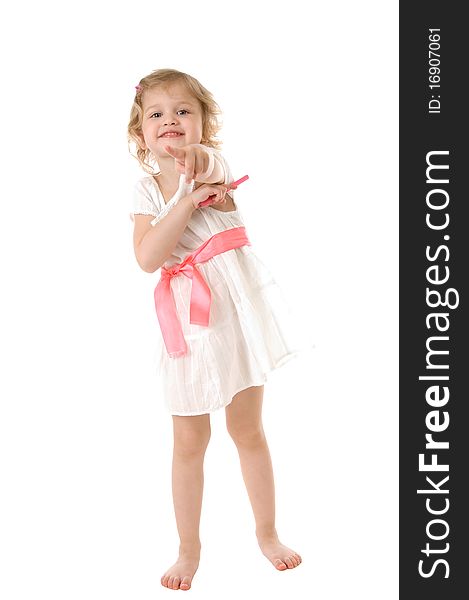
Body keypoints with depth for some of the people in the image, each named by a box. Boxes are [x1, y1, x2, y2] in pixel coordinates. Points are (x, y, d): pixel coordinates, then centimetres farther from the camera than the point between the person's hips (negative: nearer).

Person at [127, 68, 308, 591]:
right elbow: (147, 257, -16)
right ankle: (189, 547, 25)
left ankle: (267, 533, 30)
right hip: (188, 317, 1)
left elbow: (213, 165, -23)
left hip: (236, 305, -1)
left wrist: (195, 161, -44)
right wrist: (190, 199, -23)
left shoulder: (213, 163, 0)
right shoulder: (146, 189, -1)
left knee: (248, 430, 11)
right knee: (189, 440, 8)